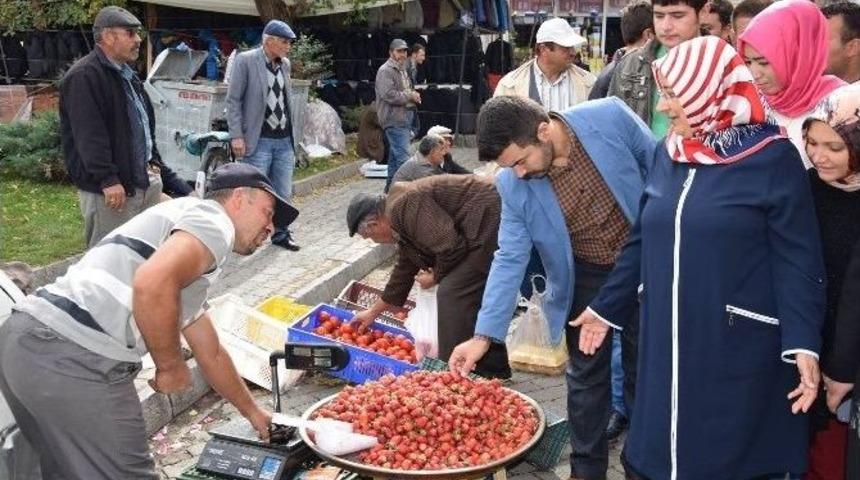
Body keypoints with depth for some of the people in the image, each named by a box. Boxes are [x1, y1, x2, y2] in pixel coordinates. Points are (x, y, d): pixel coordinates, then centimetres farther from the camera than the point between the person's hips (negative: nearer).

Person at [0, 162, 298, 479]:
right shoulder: (213, 219, -2)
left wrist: (254, 413, 46)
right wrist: (171, 367, -7)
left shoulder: (186, 273, 28)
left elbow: (211, 355, 37)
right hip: (76, 357, -10)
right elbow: (152, 284, -23)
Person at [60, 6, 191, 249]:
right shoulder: (83, 77, -13)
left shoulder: (127, 74, 18)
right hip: (109, 189, -9)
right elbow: (89, 136, -21)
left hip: (144, 180, 9)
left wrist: (155, 165, 22)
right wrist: (107, 180, -26)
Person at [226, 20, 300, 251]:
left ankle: (281, 234, 25)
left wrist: (292, 134, 14)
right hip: (259, 141, -5)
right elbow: (233, 100, -7)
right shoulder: (245, 60, -7)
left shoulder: (285, 64, 11)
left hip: (285, 140, 6)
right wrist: (236, 136, -13)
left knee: (284, 194, 10)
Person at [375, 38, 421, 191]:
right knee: (403, 157, -16)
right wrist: (410, 96, -12)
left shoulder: (402, 70, 22)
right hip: (394, 120, -10)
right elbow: (389, 95, -22)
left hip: (405, 118, 10)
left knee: (395, 156, 16)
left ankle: (391, 185, 23)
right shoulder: (386, 71, -11)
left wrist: (414, 96, 9)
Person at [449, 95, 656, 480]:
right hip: (585, 278, 1)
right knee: (586, 376, 10)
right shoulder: (512, 185, -17)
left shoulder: (610, 117, -23)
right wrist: (485, 334, -17)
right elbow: (510, 259, -12)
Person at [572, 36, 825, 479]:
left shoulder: (772, 158, -10)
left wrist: (803, 344, -19)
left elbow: (797, 261, -11)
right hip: (666, 344, 5)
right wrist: (607, 307, 15)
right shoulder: (668, 153, 6)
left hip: (737, 351, -5)